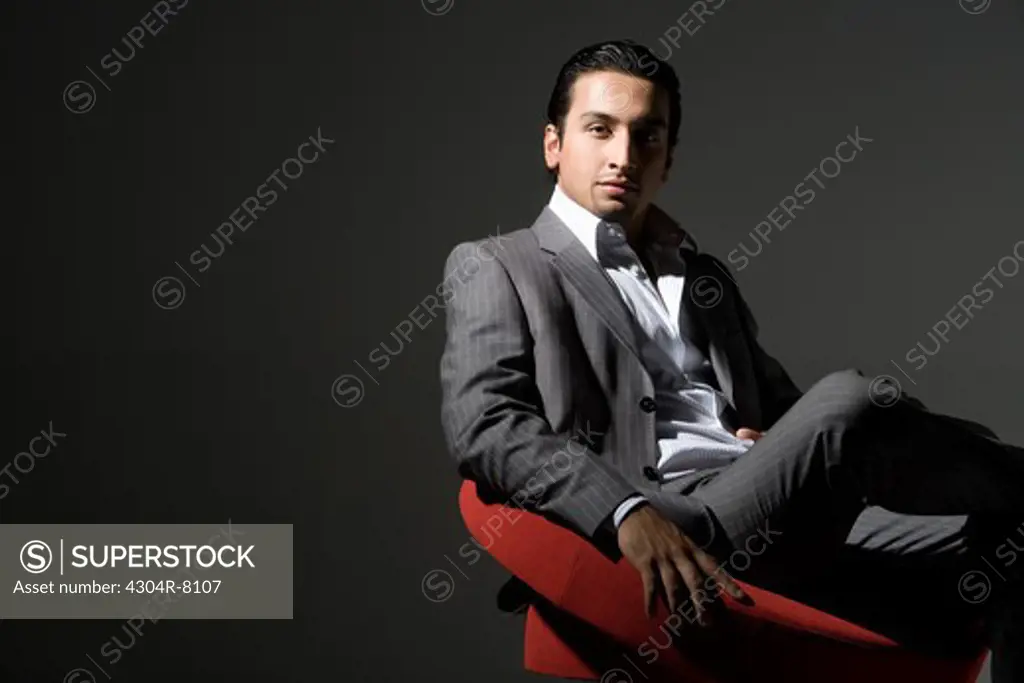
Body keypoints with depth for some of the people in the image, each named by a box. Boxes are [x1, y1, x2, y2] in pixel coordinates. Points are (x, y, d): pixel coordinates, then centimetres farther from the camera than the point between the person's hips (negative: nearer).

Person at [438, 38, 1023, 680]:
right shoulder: (496, 267, 12)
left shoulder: (707, 278, 31)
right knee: (849, 402, -30)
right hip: (669, 536, -6)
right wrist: (629, 513, -21)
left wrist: (792, 448, 5)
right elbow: (484, 423, -4)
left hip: (795, 525, 6)